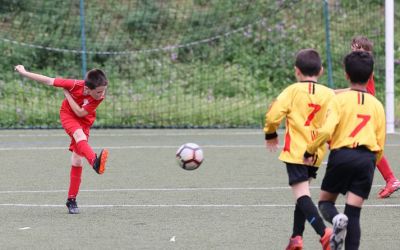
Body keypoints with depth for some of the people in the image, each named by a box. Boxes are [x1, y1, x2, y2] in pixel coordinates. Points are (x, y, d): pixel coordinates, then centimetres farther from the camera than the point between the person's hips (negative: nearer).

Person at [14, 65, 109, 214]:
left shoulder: (100, 97, -26)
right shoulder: (75, 85, -30)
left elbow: (81, 113, -24)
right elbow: (49, 81, -18)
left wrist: (67, 94, -26)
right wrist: (24, 73, -11)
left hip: (84, 122, 3)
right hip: (68, 114, -3)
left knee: (77, 159, -1)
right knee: (79, 135, -36)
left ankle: (72, 199, 10)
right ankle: (94, 161, -67)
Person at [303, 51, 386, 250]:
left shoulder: (340, 99, -2)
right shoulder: (376, 105, 10)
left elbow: (326, 130, -14)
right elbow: (380, 144, 11)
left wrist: (310, 151, 0)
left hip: (342, 155, -2)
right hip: (367, 159, 2)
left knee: (325, 201, 14)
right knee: (354, 213, 3)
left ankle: (336, 219, -19)